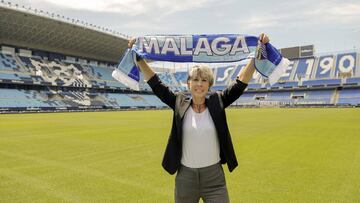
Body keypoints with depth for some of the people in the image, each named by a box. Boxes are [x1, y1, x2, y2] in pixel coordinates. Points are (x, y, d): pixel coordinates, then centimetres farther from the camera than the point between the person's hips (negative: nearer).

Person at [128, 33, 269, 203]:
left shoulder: (217, 102, -3)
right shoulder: (180, 103, -3)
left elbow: (240, 83, -6)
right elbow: (156, 84, -3)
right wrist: (139, 59, -5)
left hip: (215, 177, 0)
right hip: (185, 177, 1)